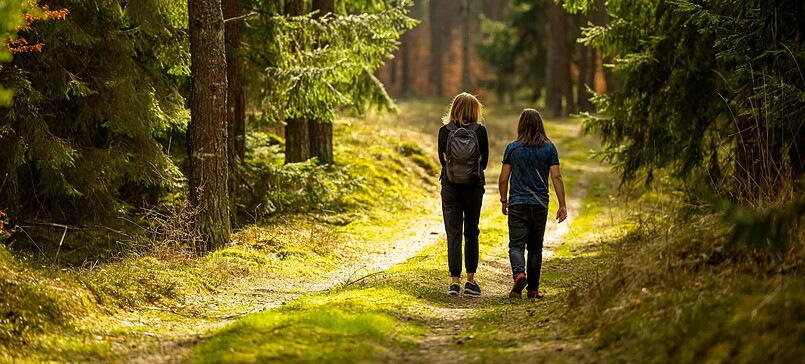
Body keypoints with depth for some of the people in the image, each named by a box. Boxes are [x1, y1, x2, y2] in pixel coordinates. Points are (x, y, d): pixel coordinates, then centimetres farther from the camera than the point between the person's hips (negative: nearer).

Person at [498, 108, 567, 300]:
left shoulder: (512, 148, -1)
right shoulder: (549, 148, 0)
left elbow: (503, 178, 1)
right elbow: (556, 177, -4)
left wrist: (504, 201, 16)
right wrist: (562, 205, -2)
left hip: (518, 205, -1)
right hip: (540, 205, 1)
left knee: (516, 245, -2)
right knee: (535, 247, 11)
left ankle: (519, 273, -30)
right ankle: (533, 289, 14)